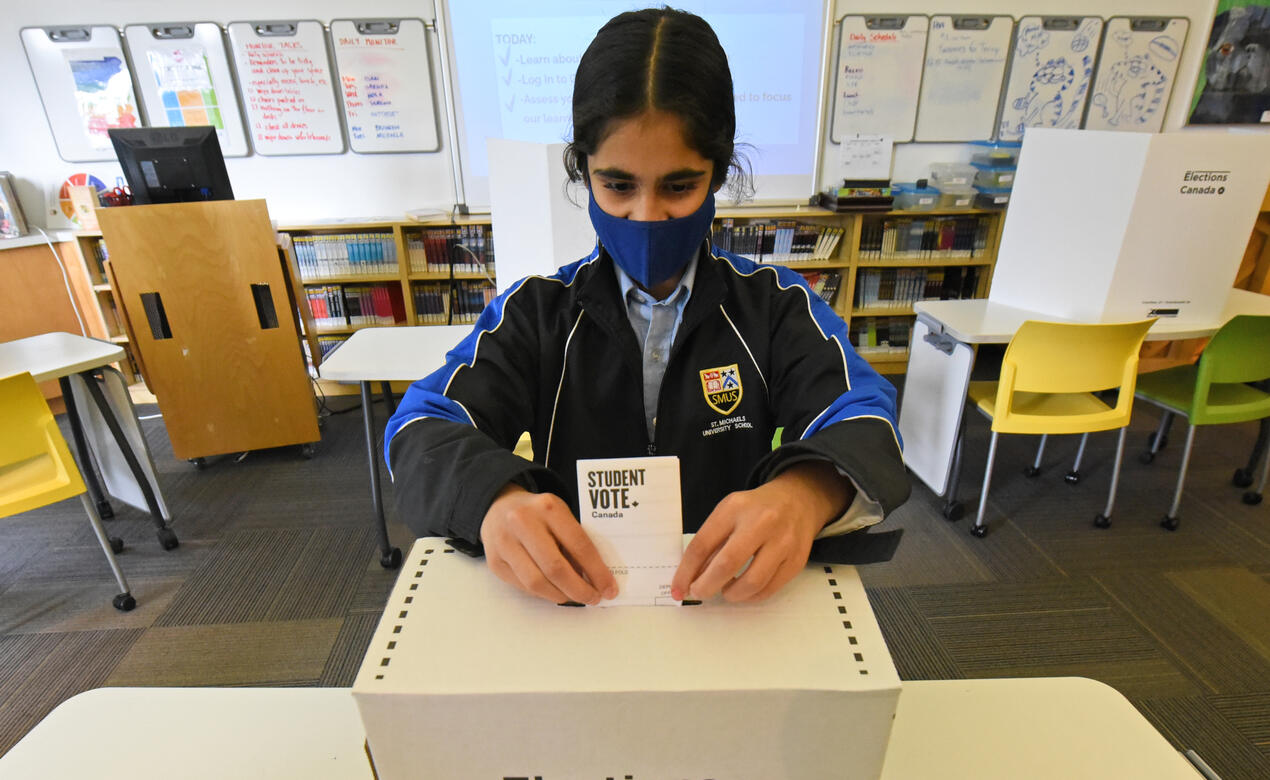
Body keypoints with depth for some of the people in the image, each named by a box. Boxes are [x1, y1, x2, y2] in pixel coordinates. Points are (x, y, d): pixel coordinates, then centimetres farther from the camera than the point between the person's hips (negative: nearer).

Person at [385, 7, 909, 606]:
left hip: (734, 600, 0)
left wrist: (807, 491, -36)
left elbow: (862, 423, -11)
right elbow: (422, 427, -9)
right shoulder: (536, 310, 0)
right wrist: (494, 497, -33)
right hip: (572, 601, 1)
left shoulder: (775, 304, 0)